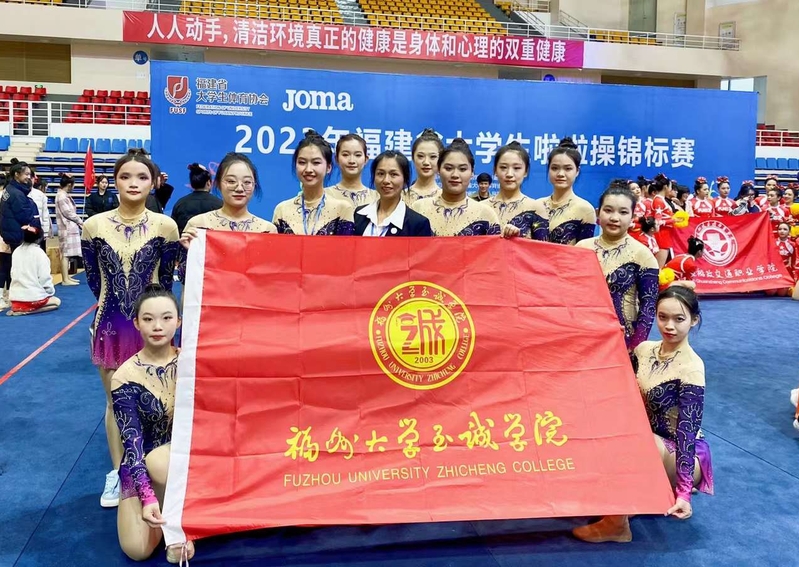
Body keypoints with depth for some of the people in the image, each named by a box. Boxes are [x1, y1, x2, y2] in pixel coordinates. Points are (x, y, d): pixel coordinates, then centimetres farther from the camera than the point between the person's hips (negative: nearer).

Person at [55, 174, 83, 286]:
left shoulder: (64, 195, 17)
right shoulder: (61, 196, -12)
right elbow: (67, 213, -15)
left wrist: (78, 222, 5)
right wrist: (80, 222, -5)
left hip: (70, 228, 10)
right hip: (67, 228, -10)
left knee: (67, 254, 12)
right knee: (66, 253, -9)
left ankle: (67, 277, 17)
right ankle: (65, 279, -9)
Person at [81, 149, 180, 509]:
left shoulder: (165, 226, -7)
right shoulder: (94, 226, -3)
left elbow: (166, 278, 3)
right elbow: (93, 278, 8)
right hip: (111, 323, 2)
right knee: (116, 401, 12)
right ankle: (117, 473, 27)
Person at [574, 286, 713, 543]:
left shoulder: (691, 368, -21)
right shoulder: (645, 349, 0)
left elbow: (687, 431, -25)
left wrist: (684, 490, -30)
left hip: (682, 456, -7)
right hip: (646, 446, 7)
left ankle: (617, 523, -17)